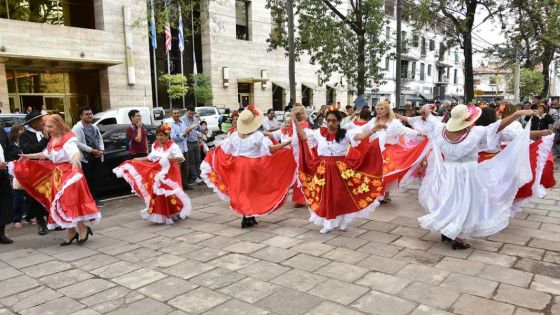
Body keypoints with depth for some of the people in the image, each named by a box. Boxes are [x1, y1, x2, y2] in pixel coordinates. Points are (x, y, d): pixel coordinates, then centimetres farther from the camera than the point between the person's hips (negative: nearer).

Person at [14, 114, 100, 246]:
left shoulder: (68, 138, -16)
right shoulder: (53, 139, 10)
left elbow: (76, 153, -33)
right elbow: (47, 154, 24)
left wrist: (75, 160, -55)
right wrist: (30, 156, 27)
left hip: (68, 173, -9)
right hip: (56, 174, 9)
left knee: (69, 201, -11)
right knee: (61, 204, 9)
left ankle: (83, 229, 3)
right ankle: (70, 232, 18)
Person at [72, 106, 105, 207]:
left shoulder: (94, 127, 14)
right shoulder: (77, 128, -9)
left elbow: (100, 139, 16)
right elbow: (78, 143, -18)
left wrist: (101, 150, -2)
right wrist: (92, 150, -20)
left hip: (96, 157, 6)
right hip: (85, 158, -6)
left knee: (94, 179, 13)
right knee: (87, 180, -3)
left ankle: (95, 198, 21)